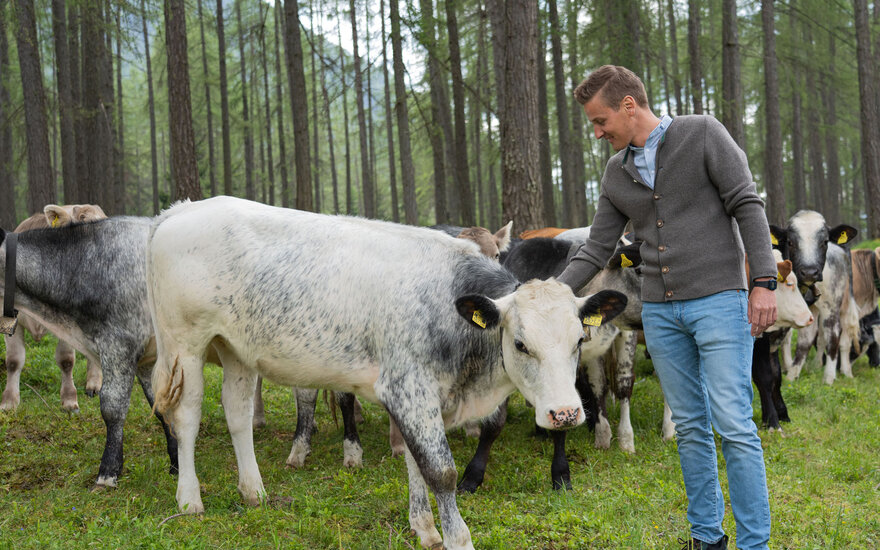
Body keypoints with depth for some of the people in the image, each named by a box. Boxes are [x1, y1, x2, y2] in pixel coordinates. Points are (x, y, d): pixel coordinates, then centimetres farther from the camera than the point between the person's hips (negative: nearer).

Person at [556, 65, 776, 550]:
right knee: (690, 427, 8)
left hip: (718, 300, -5)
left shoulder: (702, 134, -5)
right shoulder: (616, 174, 11)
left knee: (733, 424, -10)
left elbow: (747, 206, -7)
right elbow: (596, 250, 13)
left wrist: (764, 282, -14)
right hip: (659, 311, 5)